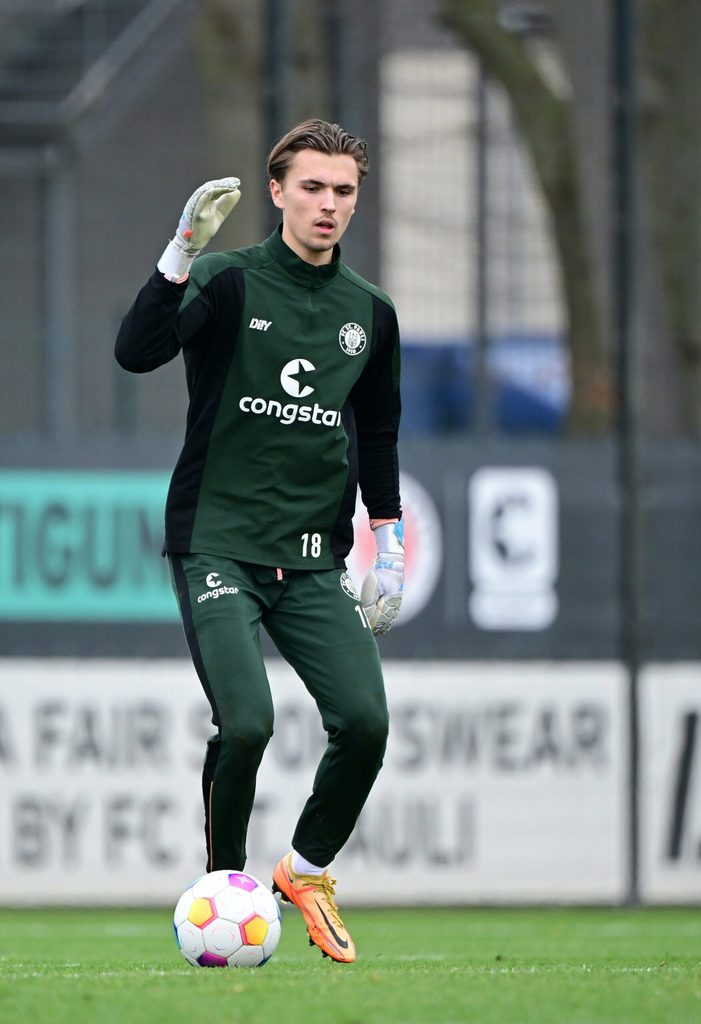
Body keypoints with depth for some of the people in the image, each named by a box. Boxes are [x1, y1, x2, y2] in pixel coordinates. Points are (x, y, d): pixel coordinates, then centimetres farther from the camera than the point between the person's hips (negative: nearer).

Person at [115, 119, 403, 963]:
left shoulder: (368, 313, 12)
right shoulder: (230, 282, -3)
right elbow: (136, 351, -20)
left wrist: (388, 547, 19)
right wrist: (183, 251, -31)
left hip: (312, 560, 4)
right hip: (216, 544, -4)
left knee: (364, 720, -12)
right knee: (246, 723, -19)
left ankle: (306, 872, 14)